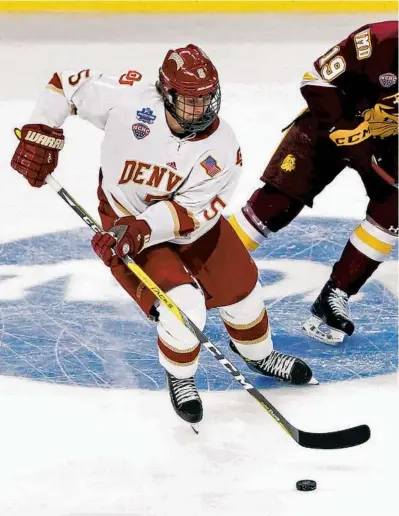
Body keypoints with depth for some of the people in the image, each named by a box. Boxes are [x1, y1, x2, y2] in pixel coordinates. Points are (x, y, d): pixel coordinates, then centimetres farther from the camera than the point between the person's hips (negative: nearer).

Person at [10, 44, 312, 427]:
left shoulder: (220, 147, -21)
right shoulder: (130, 99, -27)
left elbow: (192, 212, -26)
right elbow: (68, 83, -13)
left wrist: (144, 227, -41)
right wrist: (41, 134, -19)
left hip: (191, 222, 4)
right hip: (126, 222, -3)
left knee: (240, 287, 12)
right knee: (184, 305, -20)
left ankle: (258, 354, 46)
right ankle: (180, 378, 11)